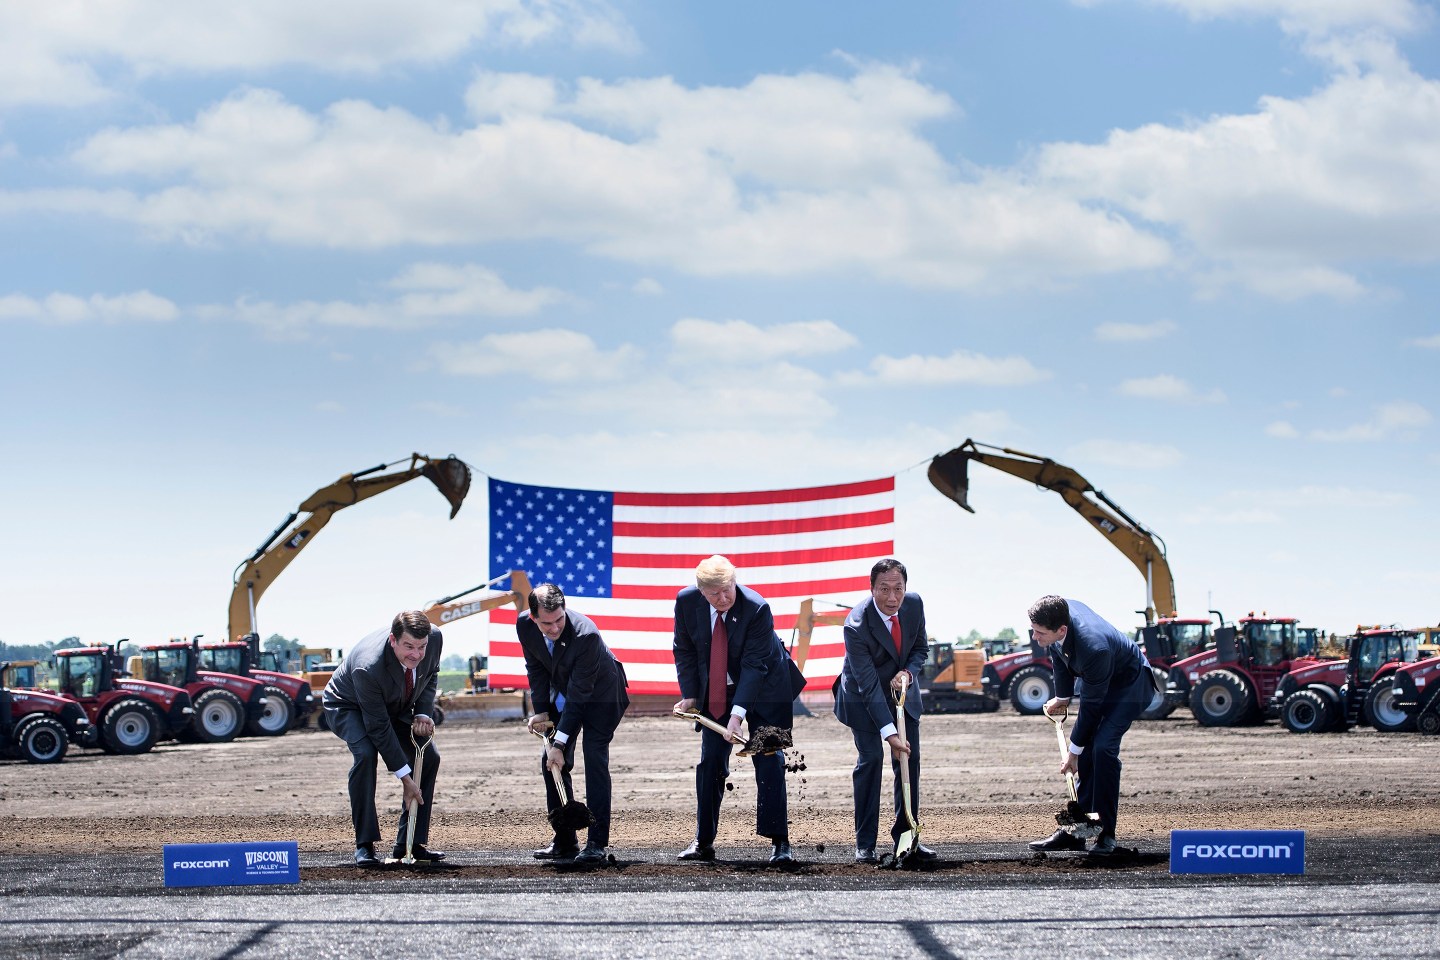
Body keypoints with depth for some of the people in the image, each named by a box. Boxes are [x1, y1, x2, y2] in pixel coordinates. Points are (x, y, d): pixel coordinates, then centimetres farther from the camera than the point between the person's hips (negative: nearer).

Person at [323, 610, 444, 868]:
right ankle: (364, 844, -23)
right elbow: (379, 728, -34)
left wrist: (422, 714, -18)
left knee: (429, 756, -8)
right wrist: (405, 778, -30)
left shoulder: (434, 637, -27)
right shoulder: (368, 667, -42)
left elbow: (431, 674, -2)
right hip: (348, 707, -6)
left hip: (395, 706, 6)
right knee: (365, 753, -33)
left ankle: (409, 843, 1)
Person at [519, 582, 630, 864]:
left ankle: (597, 843, -16)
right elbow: (536, 669, 0)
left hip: (600, 694, -6)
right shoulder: (524, 625, -19)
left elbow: (579, 693, -33)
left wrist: (560, 742, -32)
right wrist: (542, 711, -7)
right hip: (562, 693, 6)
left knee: (595, 760, -17)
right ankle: (565, 841, 8)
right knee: (550, 763, 1)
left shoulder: (586, 633, -37)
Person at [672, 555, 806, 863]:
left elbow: (754, 665, -28)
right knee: (710, 763, 3)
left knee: (769, 761, -7)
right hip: (715, 694, 4)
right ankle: (703, 842, 12)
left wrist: (739, 712, -35)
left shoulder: (757, 609, -27)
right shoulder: (686, 601, -15)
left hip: (762, 690, -4)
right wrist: (690, 695, -8)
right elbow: (684, 651, -1)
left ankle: (779, 841, -4)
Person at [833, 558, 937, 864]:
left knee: (910, 759, 1)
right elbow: (868, 686, -31)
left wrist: (909, 672, -21)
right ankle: (865, 844, -6)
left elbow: (921, 647, 2)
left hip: (902, 691, 5)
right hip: (864, 697, -5)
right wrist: (889, 732, -35)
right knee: (870, 759, -13)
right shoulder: (856, 626, -31)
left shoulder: (914, 604, -16)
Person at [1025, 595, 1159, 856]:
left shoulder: (1093, 647, -41)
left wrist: (1074, 750, -20)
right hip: (1099, 683, 8)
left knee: (1103, 747, -22)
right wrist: (1063, 696, 7)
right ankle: (1074, 830, 5)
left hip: (1130, 684, -8)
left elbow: (1091, 706, -29)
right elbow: (1059, 655, 5)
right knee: (1087, 754, 2)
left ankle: (1105, 834, -14)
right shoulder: (1057, 614, -20)